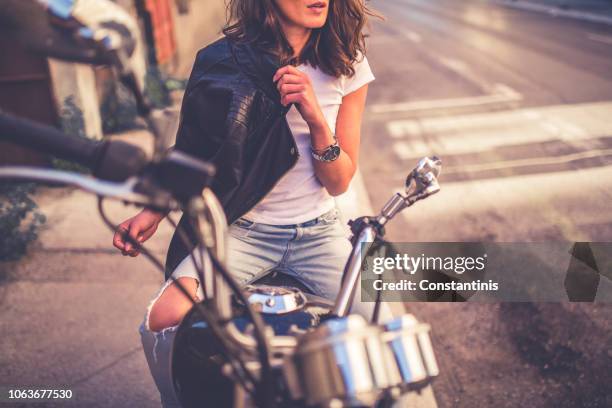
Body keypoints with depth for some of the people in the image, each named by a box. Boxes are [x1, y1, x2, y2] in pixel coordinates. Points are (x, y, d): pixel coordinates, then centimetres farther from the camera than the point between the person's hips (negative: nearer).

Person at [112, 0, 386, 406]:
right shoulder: (225, 63, -5)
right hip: (240, 230, -1)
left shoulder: (348, 65, -2)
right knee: (164, 321, -24)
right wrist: (154, 212, -6)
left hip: (319, 232, 1)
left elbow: (339, 183, -1)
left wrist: (316, 118, -18)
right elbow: (196, 152, 9)